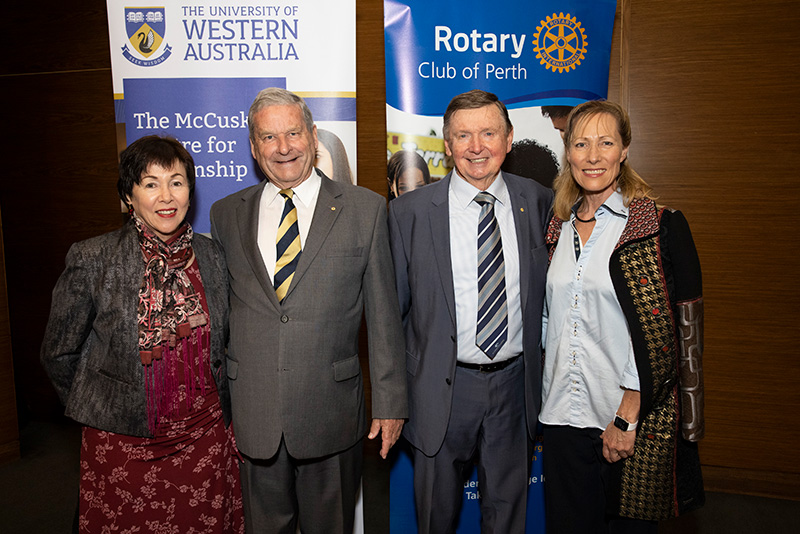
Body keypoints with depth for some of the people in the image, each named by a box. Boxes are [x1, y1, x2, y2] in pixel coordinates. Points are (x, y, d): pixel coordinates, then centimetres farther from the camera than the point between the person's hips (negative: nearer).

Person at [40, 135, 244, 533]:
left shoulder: (211, 256, 0)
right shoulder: (92, 260, -10)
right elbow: (59, 355, 0)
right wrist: (104, 409, 8)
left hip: (204, 442, 3)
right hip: (123, 446, -2)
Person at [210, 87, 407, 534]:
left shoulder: (365, 209, -2)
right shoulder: (227, 214, 5)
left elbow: (384, 314, -2)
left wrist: (390, 400, -2)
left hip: (332, 410, -1)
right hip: (252, 413, 2)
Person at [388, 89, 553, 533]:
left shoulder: (539, 202, 0)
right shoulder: (410, 212, -7)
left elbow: (545, 293, 9)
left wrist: (541, 376, 7)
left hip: (515, 383, 2)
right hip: (443, 388, -1)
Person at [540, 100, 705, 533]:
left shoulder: (662, 227, -8)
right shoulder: (560, 227, 8)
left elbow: (661, 333, -12)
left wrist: (627, 417, -14)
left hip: (634, 421, -4)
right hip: (564, 415, 5)